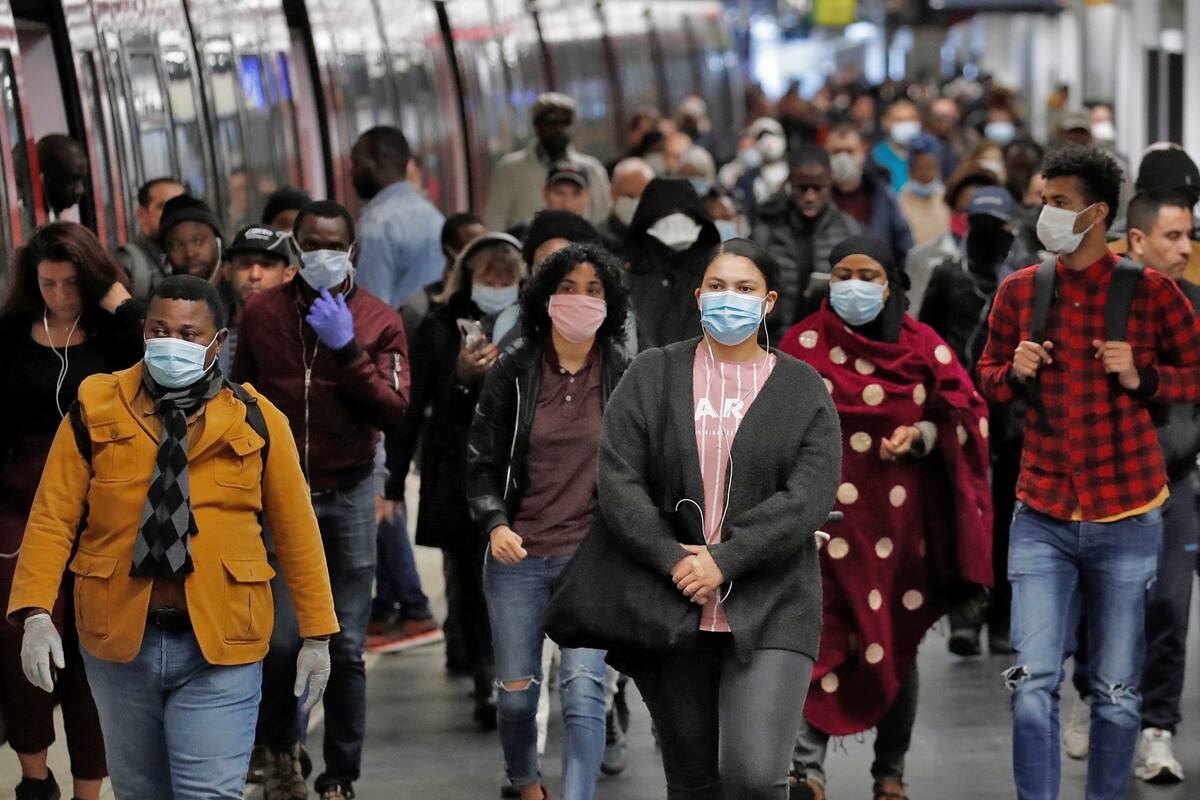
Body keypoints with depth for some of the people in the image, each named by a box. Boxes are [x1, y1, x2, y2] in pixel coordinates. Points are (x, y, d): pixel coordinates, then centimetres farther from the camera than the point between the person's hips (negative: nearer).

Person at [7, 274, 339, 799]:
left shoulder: (256, 420, -1)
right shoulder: (96, 411, 0)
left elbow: (295, 528, 4)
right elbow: (53, 518, -2)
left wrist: (317, 634, 3)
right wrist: (35, 613, -15)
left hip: (219, 644, -2)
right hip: (119, 638, 2)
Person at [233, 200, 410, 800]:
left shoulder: (380, 322, -2)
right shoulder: (262, 312, 3)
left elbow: (393, 412, -10)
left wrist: (347, 348, -19)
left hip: (347, 494, 0)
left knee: (346, 648, 2)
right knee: (278, 638, -3)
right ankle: (279, 749, 22)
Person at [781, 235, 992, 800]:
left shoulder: (922, 345, 4)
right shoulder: (804, 344, 3)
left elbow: (966, 418, 5)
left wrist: (920, 436, -13)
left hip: (900, 520, 2)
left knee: (898, 647, 8)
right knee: (821, 638, -14)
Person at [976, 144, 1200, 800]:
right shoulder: (1018, 291, 5)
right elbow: (988, 377, 17)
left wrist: (1141, 377, -14)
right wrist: (1015, 371, -5)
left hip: (1126, 517, -2)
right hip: (1042, 517, 2)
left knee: (1118, 693, 5)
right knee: (1033, 683, -9)